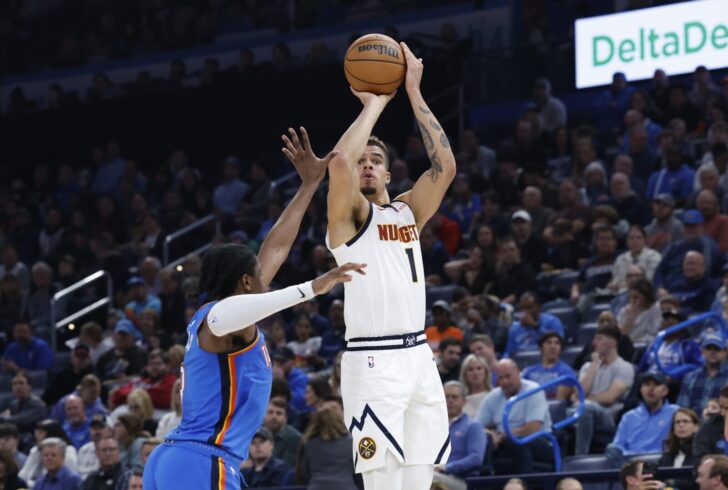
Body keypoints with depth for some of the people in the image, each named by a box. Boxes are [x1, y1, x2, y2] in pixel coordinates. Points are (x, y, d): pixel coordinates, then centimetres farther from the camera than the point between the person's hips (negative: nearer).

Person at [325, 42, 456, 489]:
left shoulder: (408, 212, 16)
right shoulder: (350, 215, 0)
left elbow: (445, 165, 2)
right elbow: (340, 162, -20)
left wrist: (414, 94, 0)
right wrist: (374, 104, -7)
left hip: (419, 356, 6)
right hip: (373, 362, -6)